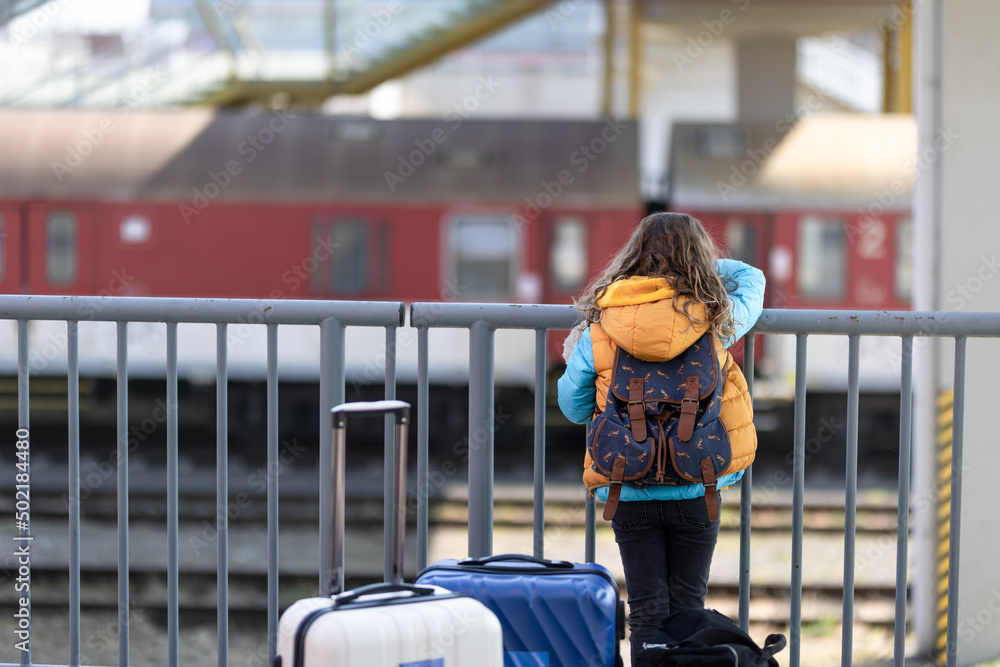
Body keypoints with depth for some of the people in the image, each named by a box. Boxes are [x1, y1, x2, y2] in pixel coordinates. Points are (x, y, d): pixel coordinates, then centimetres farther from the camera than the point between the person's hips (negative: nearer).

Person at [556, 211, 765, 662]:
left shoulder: (599, 330, -6)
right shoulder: (715, 320, -5)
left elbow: (573, 405, 5)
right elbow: (751, 279, 17)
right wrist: (698, 264, 29)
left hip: (629, 494, 0)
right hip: (694, 492, 0)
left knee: (646, 611, 7)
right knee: (686, 608, 11)